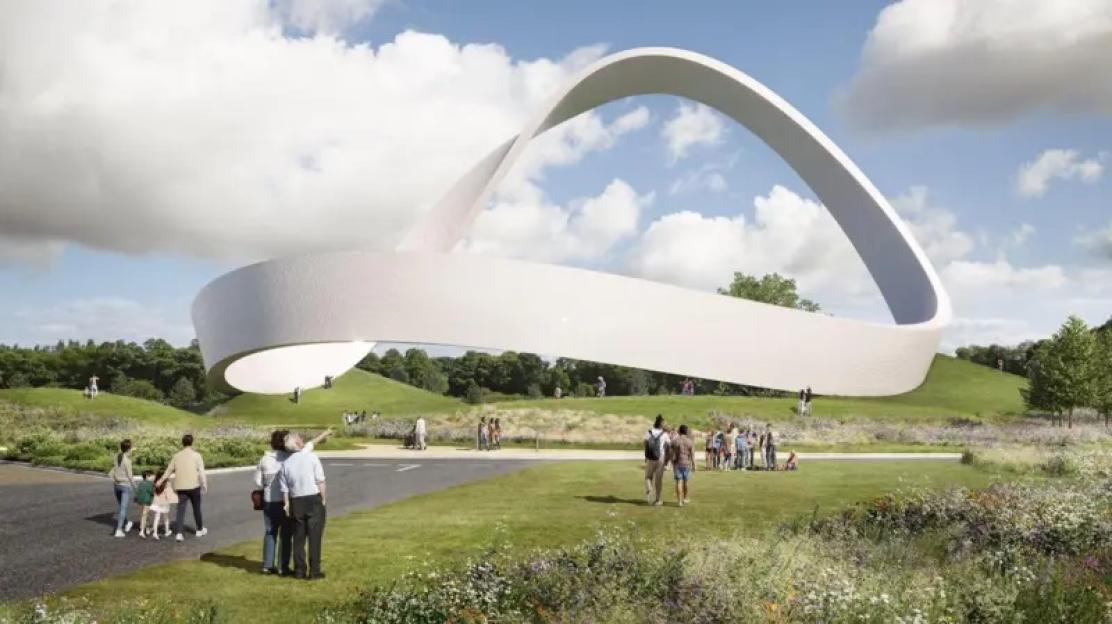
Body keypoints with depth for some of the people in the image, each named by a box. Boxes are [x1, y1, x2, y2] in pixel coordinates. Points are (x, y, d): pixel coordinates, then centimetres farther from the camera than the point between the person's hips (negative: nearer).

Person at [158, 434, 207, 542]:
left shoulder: (176, 456, 5)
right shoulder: (196, 455, -5)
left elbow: (168, 470, 13)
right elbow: (201, 472, -10)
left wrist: (161, 481, 26)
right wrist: (204, 485, -3)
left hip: (181, 487, 2)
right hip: (194, 486, -2)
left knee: (181, 510, 2)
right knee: (196, 508, 13)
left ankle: (179, 533, -8)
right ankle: (199, 530, 27)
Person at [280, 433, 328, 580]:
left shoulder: (285, 464, 3)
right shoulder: (312, 457, -7)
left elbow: (284, 490, 4)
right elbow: (320, 482, -9)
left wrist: (287, 506, 12)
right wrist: (324, 500, -1)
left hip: (296, 503, 3)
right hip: (314, 500, -3)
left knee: (298, 537, 12)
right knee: (315, 537, 2)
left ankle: (299, 570, 15)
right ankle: (314, 570, 2)